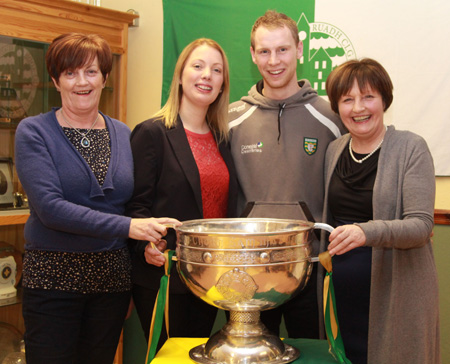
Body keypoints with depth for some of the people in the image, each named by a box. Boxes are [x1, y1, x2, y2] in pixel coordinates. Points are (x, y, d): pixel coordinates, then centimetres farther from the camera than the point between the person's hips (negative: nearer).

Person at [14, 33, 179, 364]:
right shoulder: (34, 132, -5)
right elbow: (49, 207, -17)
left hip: (112, 275, 4)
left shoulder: (123, 135, 8)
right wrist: (126, 226, -24)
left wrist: (151, 239, -4)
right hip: (53, 277, -3)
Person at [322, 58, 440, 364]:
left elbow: (421, 225, -16)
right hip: (342, 293, 4)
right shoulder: (335, 149, 8)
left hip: (395, 293, -4)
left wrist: (367, 232, -32)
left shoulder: (411, 148, -8)